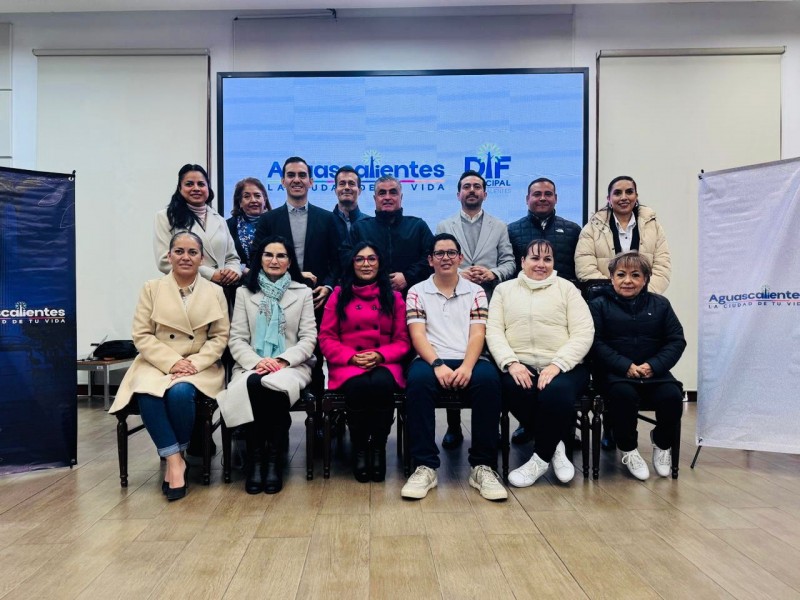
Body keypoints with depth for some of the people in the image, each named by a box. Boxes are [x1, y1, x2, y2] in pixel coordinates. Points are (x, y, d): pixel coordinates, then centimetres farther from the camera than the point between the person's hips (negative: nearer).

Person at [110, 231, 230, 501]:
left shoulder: (215, 292, 7)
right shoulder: (152, 288, 6)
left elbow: (220, 337, 4)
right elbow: (141, 335, 0)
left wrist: (195, 363, -12)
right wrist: (172, 361, -14)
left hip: (199, 367, 0)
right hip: (158, 364, 1)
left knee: (180, 392, -32)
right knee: (147, 394, -32)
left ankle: (176, 456, -8)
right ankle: (174, 459, -20)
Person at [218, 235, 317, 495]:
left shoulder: (303, 292, 12)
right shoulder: (245, 292, 14)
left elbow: (309, 338, 3)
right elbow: (237, 339, 6)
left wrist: (282, 360, -14)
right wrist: (256, 361, -14)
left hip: (291, 366, -1)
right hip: (251, 366, 1)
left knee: (275, 386, -35)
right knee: (253, 385, -35)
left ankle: (274, 458, -19)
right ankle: (255, 458, -21)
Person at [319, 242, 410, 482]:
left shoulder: (394, 298, 12)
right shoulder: (338, 296, 11)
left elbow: (402, 340, 7)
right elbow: (326, 338, 6)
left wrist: (380, 355, -12)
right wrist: (351, 357, -11)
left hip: (384, 363, 1)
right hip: (347, 364, 0)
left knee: (382, 385, -36)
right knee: (358, 387, -35)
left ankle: (379, 447, -14)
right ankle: (359, 448, -11)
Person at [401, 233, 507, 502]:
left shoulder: (475, 291, 15)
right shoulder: (417, 292, 13)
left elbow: (477, 335, 3)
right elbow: (418, 335, 0)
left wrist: (467, 367, -17)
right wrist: (438, 365, -19)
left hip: (467, 361, 1)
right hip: (432, 360, 0)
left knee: (488, 378, -33)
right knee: (418, 379, -35)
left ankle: (482, 466, -22)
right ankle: (425, 467, -27)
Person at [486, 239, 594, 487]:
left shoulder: (566, 288, 12)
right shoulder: (504, 289, 16)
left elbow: (583, 333, 1)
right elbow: (494, 331, 4)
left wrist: (557, 365, -14)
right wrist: (511, 362, -14)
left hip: (564, 367, -1)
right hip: (519, 367, 1)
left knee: (556, 392, -34)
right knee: (514, 391, -32)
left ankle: (541, 458, -9)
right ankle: (554, 444, -6)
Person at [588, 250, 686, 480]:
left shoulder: (660, 304, 12)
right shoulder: (599, 305, 4)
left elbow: (677, 340, 6)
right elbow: (596, 343, -6)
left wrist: (653, 366, -11)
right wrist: (626, 366, -18)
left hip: (653, 372, 3)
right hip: (614, 373, -3)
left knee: (672, 395, -26)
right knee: (624, 394, -35)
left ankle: (662, 443, 7)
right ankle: (628, 450, -8)